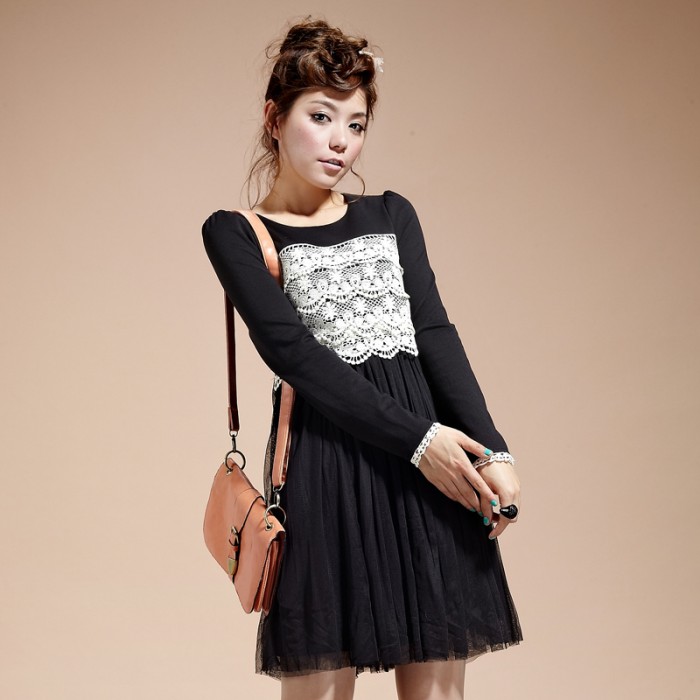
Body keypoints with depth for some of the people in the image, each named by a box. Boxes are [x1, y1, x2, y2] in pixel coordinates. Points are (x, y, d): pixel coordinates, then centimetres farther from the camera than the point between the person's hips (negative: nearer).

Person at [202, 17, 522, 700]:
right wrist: (416, 439, -15)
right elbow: (293, 352, -7)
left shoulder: (392, 215, 18)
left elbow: (436, 334, 7)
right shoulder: (235, 233, 5)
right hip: (327, 465, -4)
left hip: (440, 465, 4)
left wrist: (491, 450, -7)